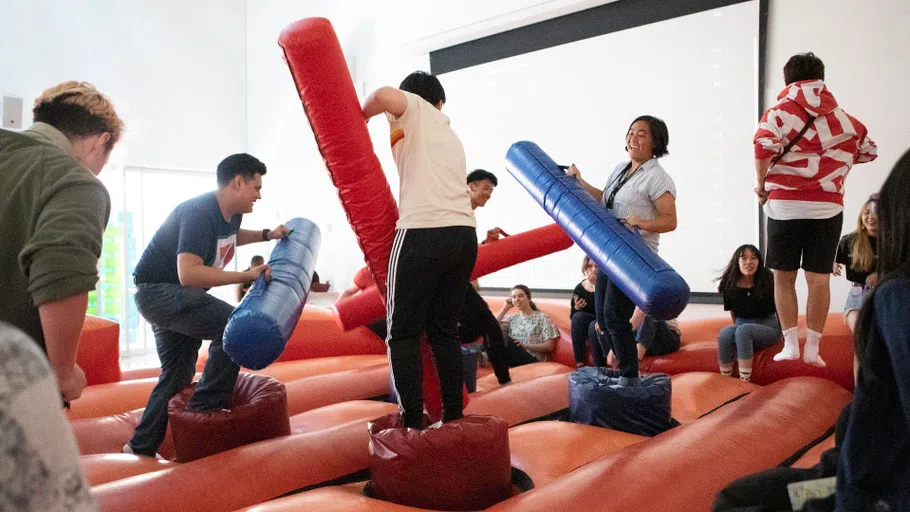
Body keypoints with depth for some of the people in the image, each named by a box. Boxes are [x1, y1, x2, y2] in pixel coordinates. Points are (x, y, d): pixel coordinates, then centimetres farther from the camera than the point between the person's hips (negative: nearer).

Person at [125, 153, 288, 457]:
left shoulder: (232, 213, 3)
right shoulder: (200, 213, -26)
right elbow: (188, 273, -38)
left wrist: (266, 235, 15)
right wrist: (246, 275, -37)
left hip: (174, 295, 10)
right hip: (158, 290, -10)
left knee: (177, 375, 14)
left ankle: (141, 447, 24)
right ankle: (206, 408, -13)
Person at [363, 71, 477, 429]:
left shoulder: (412, 108, 10)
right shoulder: (451, 136, 29)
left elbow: (384, 95, -13)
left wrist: (362, 117, 6)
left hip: (422, 232, -7)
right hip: (463, 234, 7)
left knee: (404, 332, 1)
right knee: (444, 329, 14)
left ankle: (412, 423, -1)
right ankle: (453, 418, 14)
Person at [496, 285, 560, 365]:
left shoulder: (542, 318, 8)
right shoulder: (511, 318, 20)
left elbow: (550, 346, 0)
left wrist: (525, 346, -11)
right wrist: (505, 308, 8)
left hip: (532, 360, -4)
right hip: (512, 358, 4)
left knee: (504, 338, -31)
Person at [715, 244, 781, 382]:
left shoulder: (768, 281, -11)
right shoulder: (730, 286, -4)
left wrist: (782, 331, 10)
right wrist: (736, 328, 13)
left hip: (767, 326, -3)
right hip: (741, 324, 3)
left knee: (743, 331, -35)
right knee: (725, 333, -31)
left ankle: (744, 381, -37)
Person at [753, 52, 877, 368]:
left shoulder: (780, 111, -1)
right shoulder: (842, 117, 8)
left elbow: (764, 146, -18)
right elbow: (867, 151, 17)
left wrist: (761, 186, -6)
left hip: (784, 204, -2)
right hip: (827, 207, 2)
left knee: (784, 278, 9)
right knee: (819, 279, 7)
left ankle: (790, 344, 8)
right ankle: (813, 348, 10)